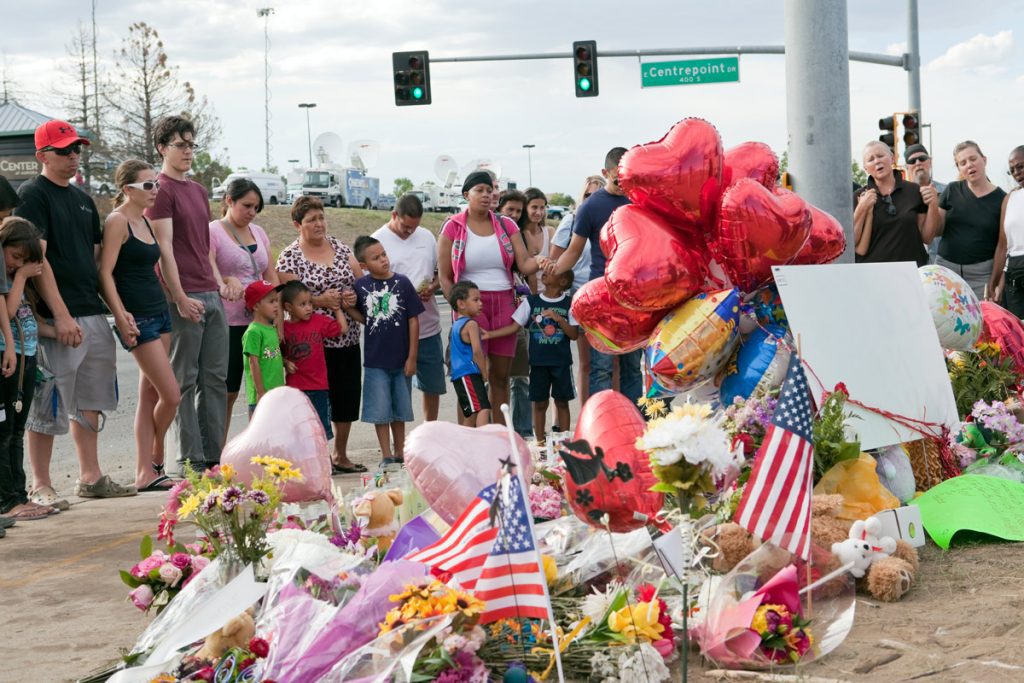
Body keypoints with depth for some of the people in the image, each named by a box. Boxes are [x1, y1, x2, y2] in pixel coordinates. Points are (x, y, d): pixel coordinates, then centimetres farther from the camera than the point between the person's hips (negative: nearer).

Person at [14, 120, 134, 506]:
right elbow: (36, 259, -14)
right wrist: (61, 314, -20)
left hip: (93, 315, 8)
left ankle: (90, 477, 21)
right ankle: (40, 486, 3)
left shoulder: (83, 200, 18)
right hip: (57, 318, -8)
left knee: (90, 401, 13)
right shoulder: (32, 195, -7)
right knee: (49, 405, -4)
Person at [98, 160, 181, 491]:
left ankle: (145, 473, 10)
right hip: (138, 319, -8)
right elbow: (105, 272, -15)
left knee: (150, 395, 7)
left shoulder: (145, 222, 15)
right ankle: (155, 461, 15)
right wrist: (120, 315, -22)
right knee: (171, 395, -7)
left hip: (160, 312, 8)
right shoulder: (117, 221, -10)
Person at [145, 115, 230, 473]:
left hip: (212, 296, 8)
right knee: (185, 380, -3)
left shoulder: (198, 190, 19)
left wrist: (219, 282, 14)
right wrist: (180, 298, -17)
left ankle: (214, 455, 11)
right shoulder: (161, 190, -6)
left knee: (216, 377, 7)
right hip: (185, 300, -8)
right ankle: (190, 461, 0)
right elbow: (164, 248, -12)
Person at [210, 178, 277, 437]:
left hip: (259, 322, 6)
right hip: (228, 323, -6)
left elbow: (271, 275, 16)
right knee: (227, 392, -4)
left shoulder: (258, 232, 17)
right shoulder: (212, 232, -2)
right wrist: (228, 282, -32)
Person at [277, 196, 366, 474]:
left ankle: (340, 455, 22)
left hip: (347, 338, 5)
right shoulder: (289, 257, -2)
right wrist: (319, 300, -19)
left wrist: (356, 295, -6)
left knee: (347, 397, 8)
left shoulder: (341, 248, 12)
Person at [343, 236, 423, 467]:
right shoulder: (360, 286, -3)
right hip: (375, 361, 0)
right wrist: (348, 308, -11)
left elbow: (413, 320, -4)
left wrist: (412, 357, -5)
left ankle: (400, 452, 25)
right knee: (380, 410, 3)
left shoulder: (402, 283, -7)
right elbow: (364, 318, 10)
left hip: (400, 360, 0)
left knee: (399, 409, 12)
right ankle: (386, 455, 13)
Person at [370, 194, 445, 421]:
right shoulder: (378, 241, -6)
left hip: (429, 326, 5)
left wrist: (433, 287, -4)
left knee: (433, 385, 15)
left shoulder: (426, 237, 10)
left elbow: (441, 273, 19)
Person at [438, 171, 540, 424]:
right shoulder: (453, 227, 1)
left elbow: (524, 263, 0)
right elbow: (444, 276, 0)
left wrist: (540, 262, -23)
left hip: (504, 303, 3)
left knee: (501, 375, 6)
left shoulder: (506, 225, 9)